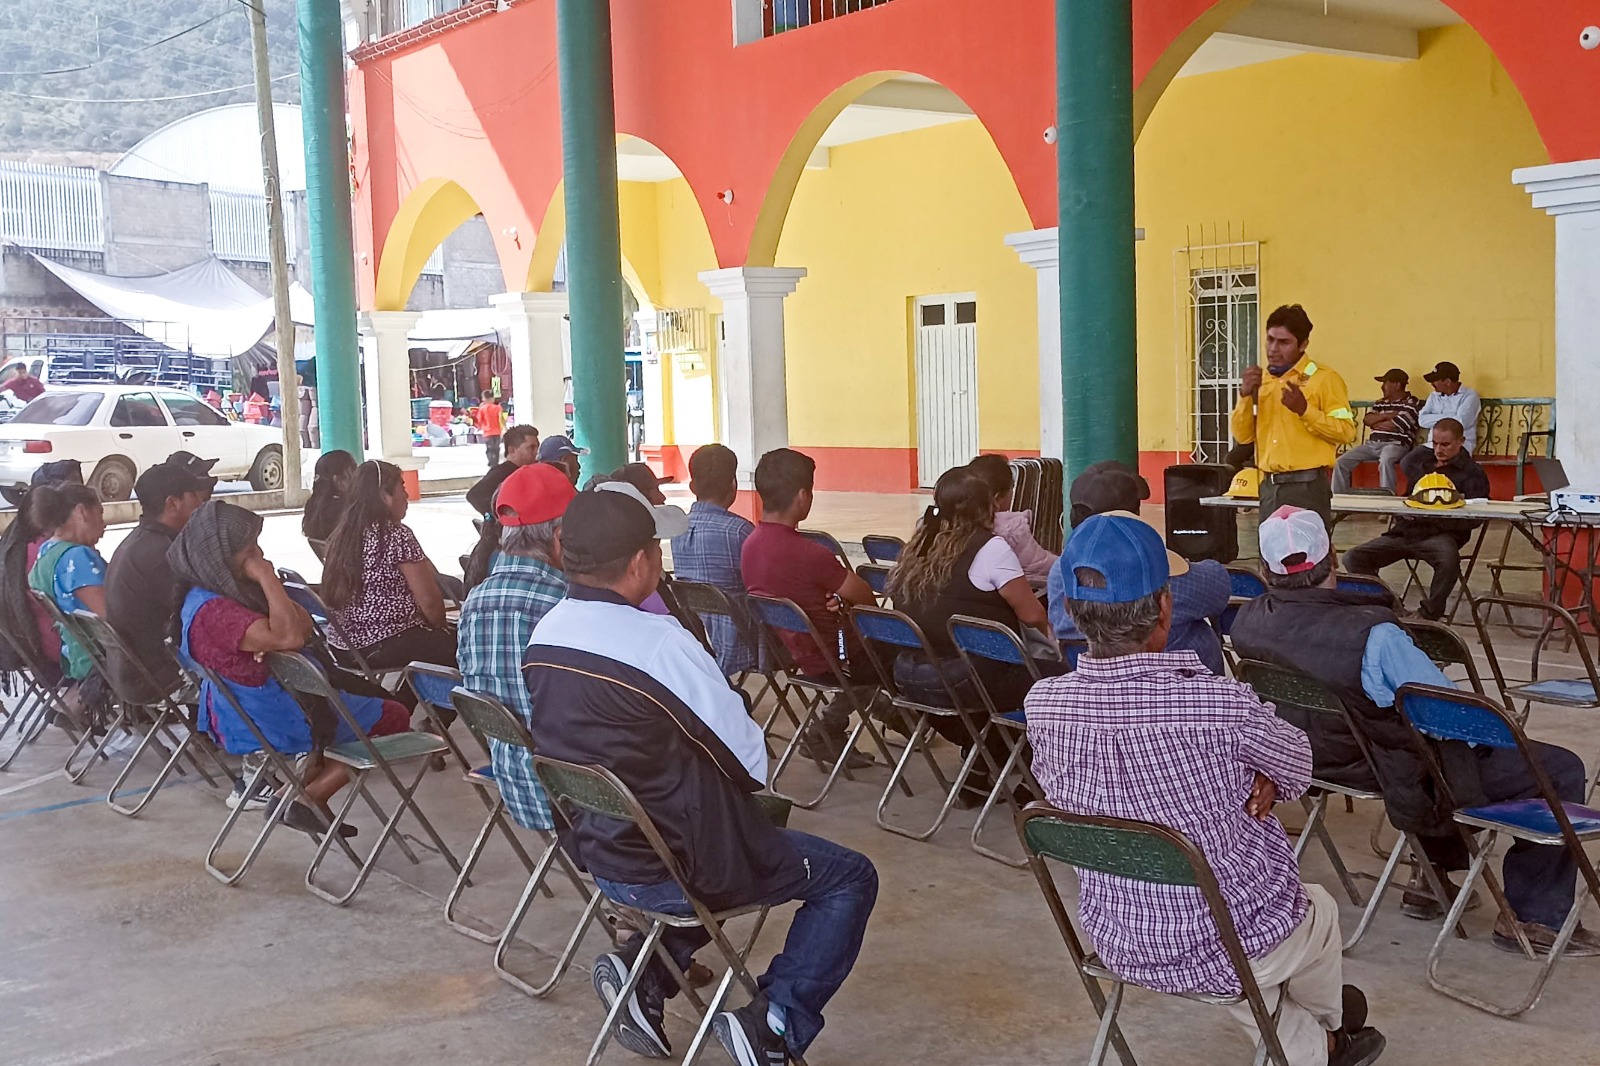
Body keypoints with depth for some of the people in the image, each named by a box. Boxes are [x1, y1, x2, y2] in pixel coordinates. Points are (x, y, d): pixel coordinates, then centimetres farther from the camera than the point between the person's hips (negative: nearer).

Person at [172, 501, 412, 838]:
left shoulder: (220, 594, 6)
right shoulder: (213, 611, -27)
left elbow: (304, 627, 3)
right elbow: (289, 637, -38)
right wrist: (268, 580, -29)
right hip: (268, 720, -10)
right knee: (394, 718, 0)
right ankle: (309, 799, 0)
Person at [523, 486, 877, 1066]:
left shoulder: (543, 635, -2)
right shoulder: (658, 642, -25)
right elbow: (752, 761, -17)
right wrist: (746, 771, 5)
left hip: (597, 850, 7)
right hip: (674, 868, -7)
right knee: (850, 877, 11)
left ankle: (643, 969, 19)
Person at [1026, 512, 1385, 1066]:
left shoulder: (1042, 704, -17)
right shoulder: (1220, 702, -29)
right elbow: (1298, 764, -10)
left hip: (1118, 945, 3)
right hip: (1237, 945, -3)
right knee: (1320, 910, 33)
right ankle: (1328, 1020, 62)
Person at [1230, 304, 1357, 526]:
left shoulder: (1324, 379, -4)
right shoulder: (1260, 381, 15)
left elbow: (1346, 431, -9)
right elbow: (1243, 436, 11)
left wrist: (1304, 410, -20)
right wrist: (1245, 395, -3)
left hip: (1307, 486, -6)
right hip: (1269, 486, 6)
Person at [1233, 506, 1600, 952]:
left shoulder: (1247, 622, -14)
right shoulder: (1372, 636, -33)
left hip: (1325, 761, 8)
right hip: (1401, 778, -7)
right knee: (1562, 770, 5)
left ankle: (1433, 877, 39)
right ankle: (1535, 917, 12)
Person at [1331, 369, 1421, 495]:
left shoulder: (1412, 403, 2)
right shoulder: (1381, 403, 25)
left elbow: (1396, 426, -9)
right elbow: (1367, 419, 9)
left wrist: (1376, 423, 6)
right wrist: (1387, 415, -5)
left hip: (1396, 444, -7)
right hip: (1373, 444, 7)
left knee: (1385, 460, -42)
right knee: (1341, 462, -10)